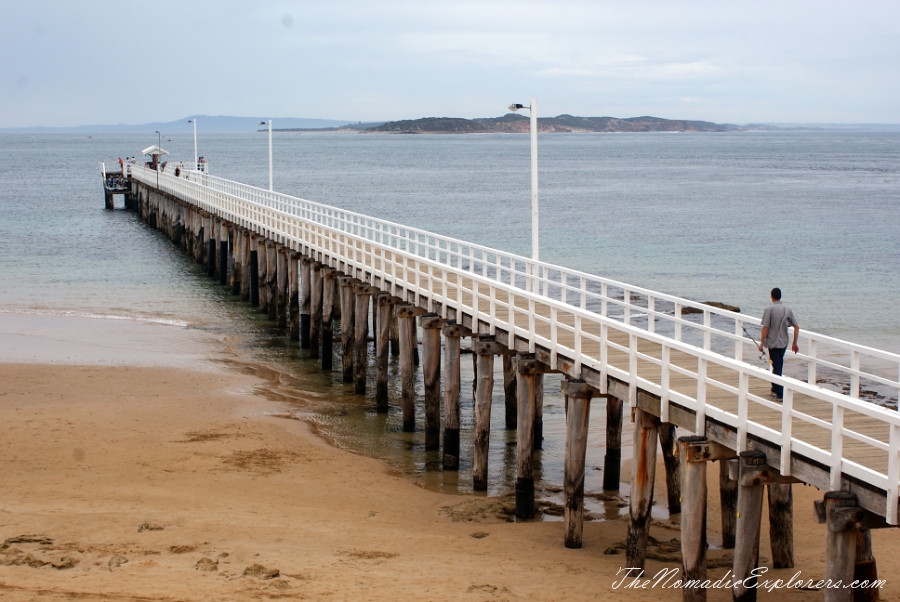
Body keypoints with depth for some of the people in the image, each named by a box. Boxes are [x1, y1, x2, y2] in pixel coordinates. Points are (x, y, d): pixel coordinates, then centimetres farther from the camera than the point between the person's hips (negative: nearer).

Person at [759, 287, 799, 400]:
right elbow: (796, 327, 1)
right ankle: (775, 389, 30)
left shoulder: (769, 309, -13)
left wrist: (762, 343, -5)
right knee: (779, 365, 19)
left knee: (776, 367, -1)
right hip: (784, 343, 5)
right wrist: (794, 343, 9)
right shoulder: (787, 309, 2)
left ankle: (780, 394, -5)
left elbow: (765, 328, -15)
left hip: (773, 343, -5)